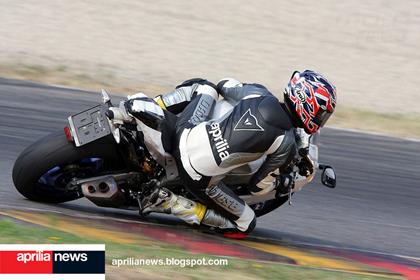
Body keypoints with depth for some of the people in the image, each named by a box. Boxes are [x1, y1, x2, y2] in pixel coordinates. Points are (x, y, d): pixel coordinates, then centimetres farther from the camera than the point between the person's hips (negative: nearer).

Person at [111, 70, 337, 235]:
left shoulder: (258, 94, -1)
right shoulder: (287, 145, -12)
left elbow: (225, 86, 22)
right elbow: (257, 187, -1)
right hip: (198, 178, -5)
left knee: (204, 87, 31)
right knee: (246, 224, 17)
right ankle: (168, 203, 2)